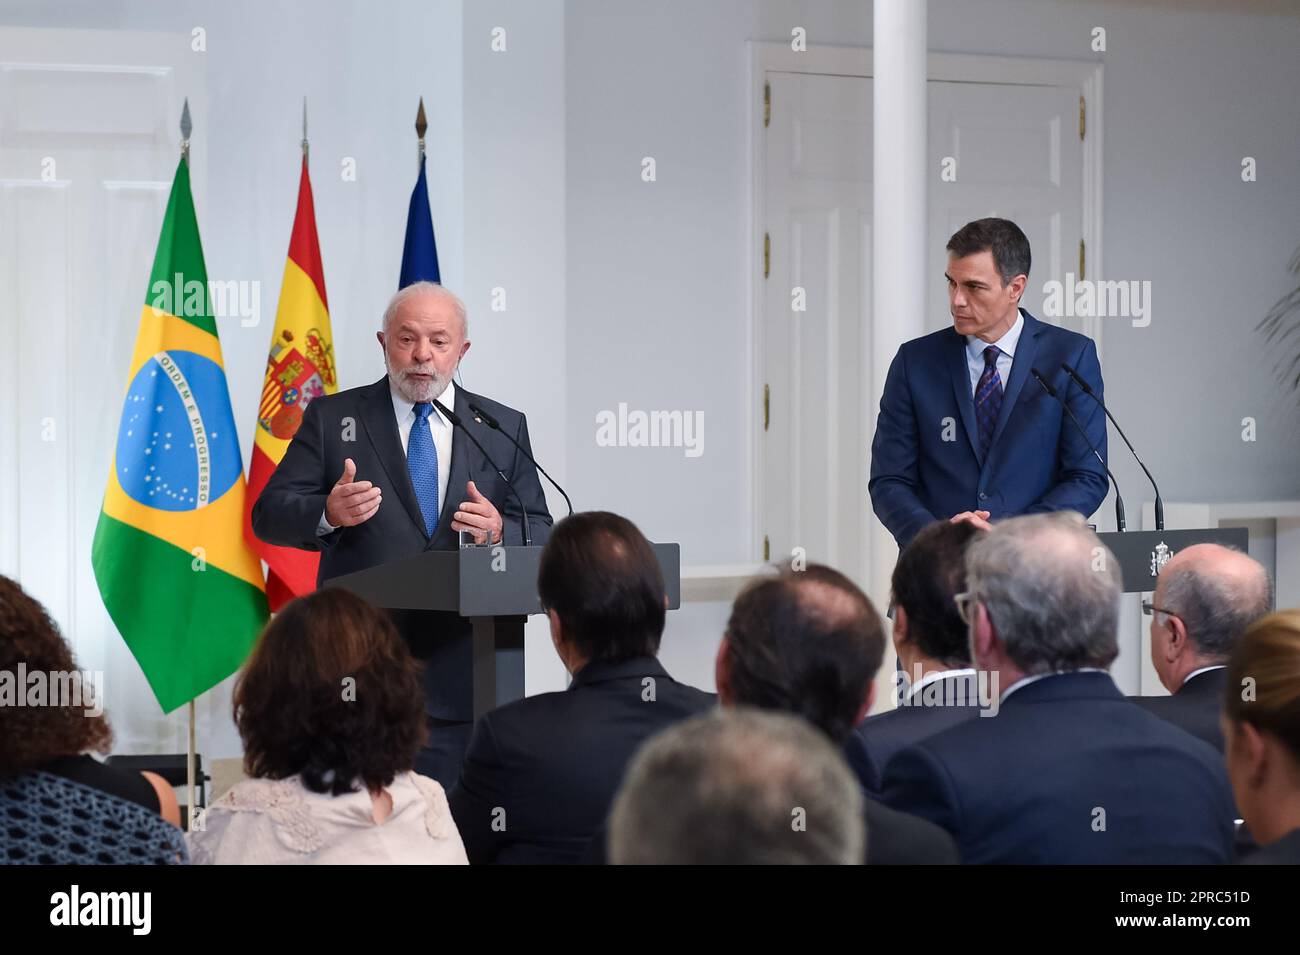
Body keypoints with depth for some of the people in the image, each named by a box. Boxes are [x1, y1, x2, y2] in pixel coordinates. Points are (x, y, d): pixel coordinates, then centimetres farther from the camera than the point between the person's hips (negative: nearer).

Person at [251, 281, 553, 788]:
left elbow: (540, 536, 11)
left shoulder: (504, 428, 13)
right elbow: (269, 516, 3)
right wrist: (328, 514, -18)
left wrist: (499, 531, -13)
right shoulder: (332, 418, 9)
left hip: (467, 672, 1)